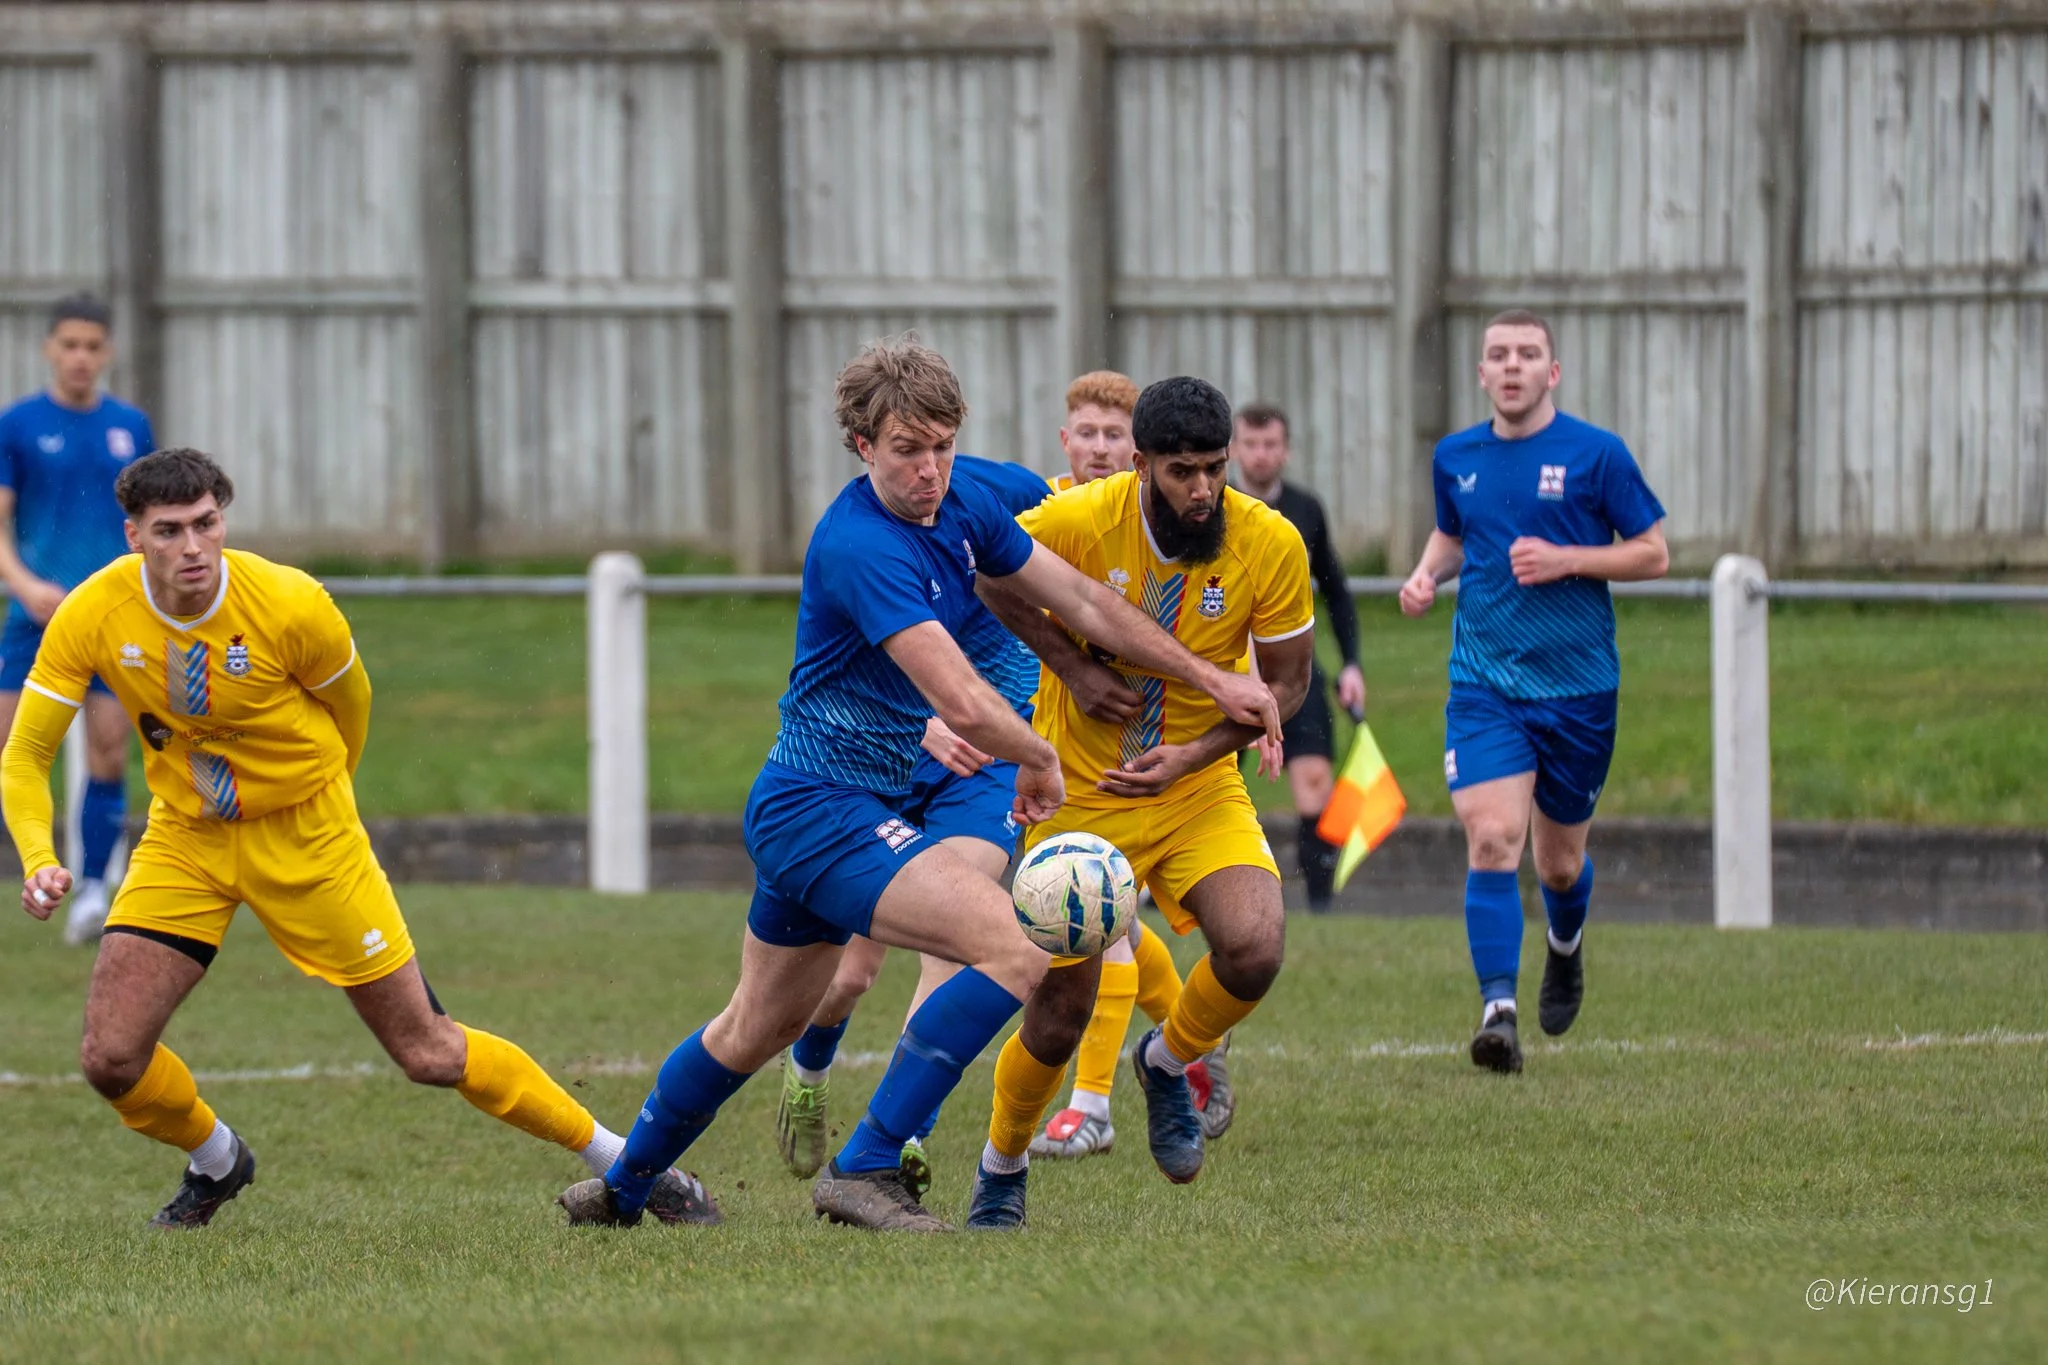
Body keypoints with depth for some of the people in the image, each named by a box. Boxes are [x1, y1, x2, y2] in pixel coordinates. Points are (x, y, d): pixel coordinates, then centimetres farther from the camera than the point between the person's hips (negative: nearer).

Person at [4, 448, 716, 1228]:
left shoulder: (290, 607, -23)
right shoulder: (92, 617, -17)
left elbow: (349, 701, -1)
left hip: (305, 836, -3)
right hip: (184, 836, 3)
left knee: (427, 1052, -2)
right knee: (110, 1059, -10)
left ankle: (623, 1162, 14)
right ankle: (216, 1163, 23)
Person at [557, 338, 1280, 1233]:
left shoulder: (962, 511, 4)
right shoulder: (860, 545, -25)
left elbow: (1084, 603, 13)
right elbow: (962, 703, -30)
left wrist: (1212, 681, 13)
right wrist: (1041, 761, -12)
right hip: (822, 811, -10)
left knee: (758, 1026, 25)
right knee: (1015, 947, -23)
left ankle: (623, 1186, 43)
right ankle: (865, 1169, -21)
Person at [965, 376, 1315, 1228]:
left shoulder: (1272, 546, -15)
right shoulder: (1081, 523, -19)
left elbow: (1285, 681, -4)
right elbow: (985, 574, -1)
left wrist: (1191, 756, -18)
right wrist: (1070, 663, -12)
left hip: (1201, 787, 1)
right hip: (1079, 794, -1)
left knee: (1255, 949, -24)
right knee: (1061, 1015, -1)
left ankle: (1168, 1063, 10)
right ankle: (1001, 1169, 28)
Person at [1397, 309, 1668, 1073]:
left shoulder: (1595, 455, -6)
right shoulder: (1456, 458, 6)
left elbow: (1653, 553, -2)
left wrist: (1566, 560, -16)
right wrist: (1427, 573, 2)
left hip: (1578, 686, -1)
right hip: (1484, 684, 1)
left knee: (1559, 862, 11)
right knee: (1491, 840, -19)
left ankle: (1565, 949, 46)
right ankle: (1498, 1010, -21)